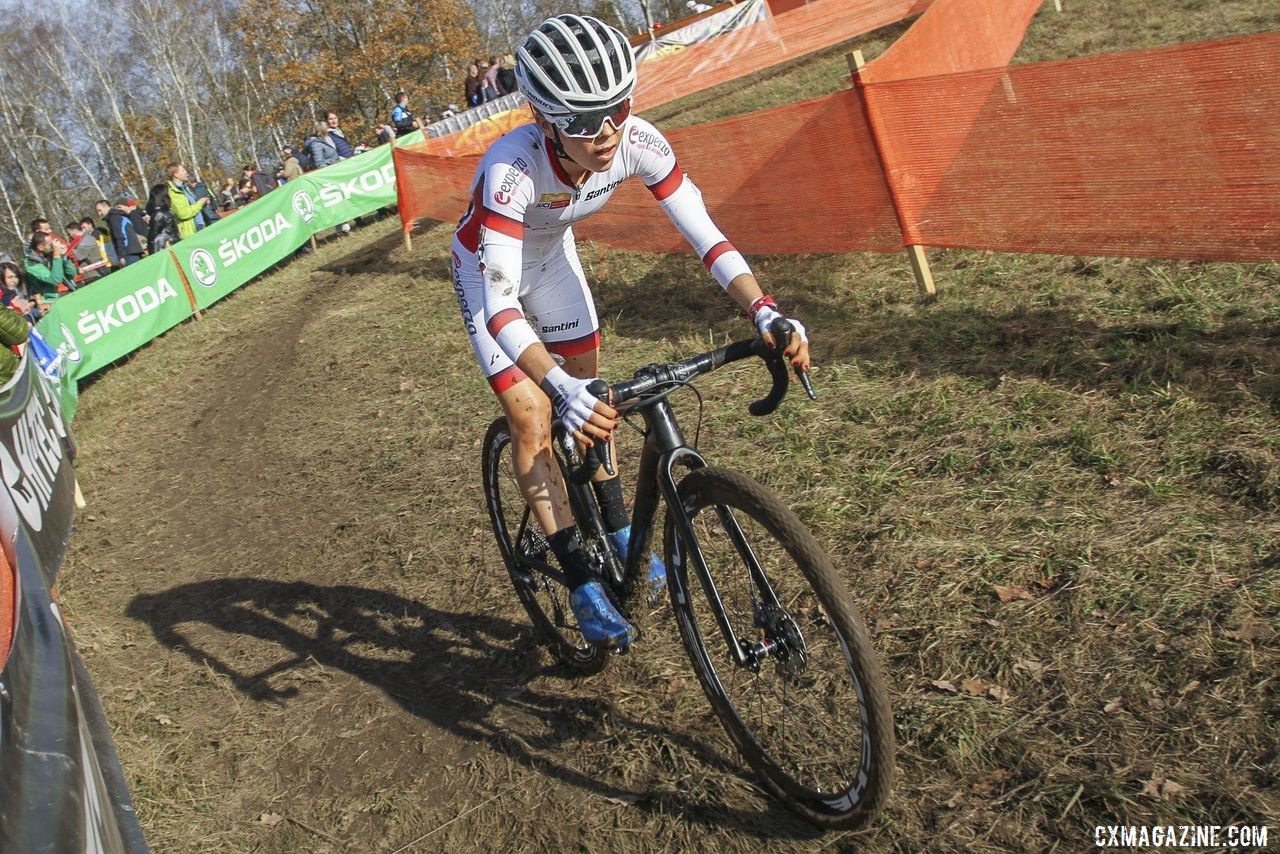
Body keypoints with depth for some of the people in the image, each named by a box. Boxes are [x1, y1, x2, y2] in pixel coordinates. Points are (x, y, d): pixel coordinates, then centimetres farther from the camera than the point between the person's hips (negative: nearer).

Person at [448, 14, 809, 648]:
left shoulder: (636, 142, -30)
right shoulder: (512, 168, -42)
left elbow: (704, 234, -29)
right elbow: (500, 303, -46)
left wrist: (764, 312, -44)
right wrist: (561, 389, -60)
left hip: (553, 255, 4)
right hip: (489, 268, -4)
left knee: (589, 394, 9)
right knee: (534, 418, -9)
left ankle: (617, 531, 30)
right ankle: (583, 586, 0)